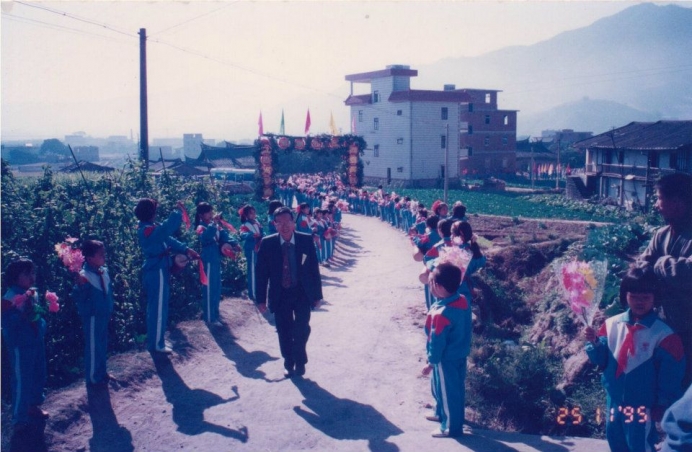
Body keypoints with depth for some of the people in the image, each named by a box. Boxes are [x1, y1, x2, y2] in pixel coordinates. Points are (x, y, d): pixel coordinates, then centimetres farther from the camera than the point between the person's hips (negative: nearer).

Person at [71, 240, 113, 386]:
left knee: (103, 345, 20)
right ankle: (93, 377, 20)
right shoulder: (84, 276, -23)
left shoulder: (104, 271, 1)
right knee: (93, 347, 5)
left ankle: (101, 372, 36)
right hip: (92, 317, -8)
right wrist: (80, 285, -42)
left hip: (104, 315, 8)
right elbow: (77, 298, -27)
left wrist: (110, 308, 15)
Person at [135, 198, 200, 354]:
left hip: (156, 271, 11)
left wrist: (185, 250, 5)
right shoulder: (147, 230, -22)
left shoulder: (149, 228, 11)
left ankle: (155, 340, 27)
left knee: (156, 307, 17)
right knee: (158, 308, -2)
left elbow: (167, 239, 12)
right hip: (157, 273, -11)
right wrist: (178, 211, -29)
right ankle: (156, 344, 7)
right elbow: (167, 228, -38)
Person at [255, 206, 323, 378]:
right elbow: (261, 273, -2)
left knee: (301, 329, -7)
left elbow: (314, 268, -1)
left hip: (302, 293, 0)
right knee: (284, 332, 7)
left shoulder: (306, 240, -7)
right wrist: (261, 299, -3)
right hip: (280, 295, 1)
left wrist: (317, 294, 0)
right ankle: (289, 363, 28)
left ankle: (299, 361, 17)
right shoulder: (267, 244, -7)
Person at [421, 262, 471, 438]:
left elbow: (437, 342, -23)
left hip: (447, 359, -8)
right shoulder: (463, 301, -8)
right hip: (460, 354, 9)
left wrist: (431, 362, -9)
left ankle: (451, 427, 28)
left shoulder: (441, 314, -34)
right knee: (440, 387, 28)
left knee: (448, 392, 11)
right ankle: (441, 413, 48)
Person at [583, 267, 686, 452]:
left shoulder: (663, 334, -15)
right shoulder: (612, 324, -4)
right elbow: (601, 360, 2)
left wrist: (663, 406, -6)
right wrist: (594, 343, -17)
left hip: (642, 405, -4)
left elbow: (671, 377, -9)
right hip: (614, 401, 5)